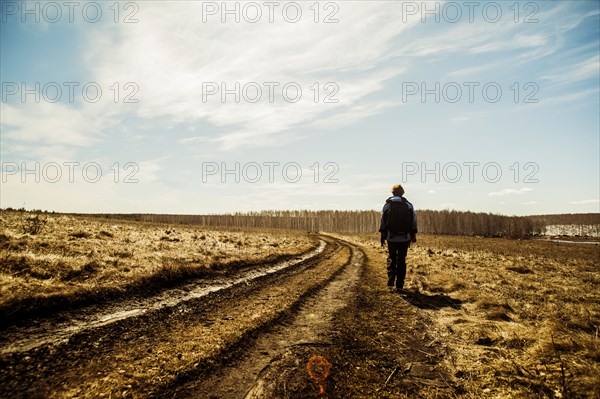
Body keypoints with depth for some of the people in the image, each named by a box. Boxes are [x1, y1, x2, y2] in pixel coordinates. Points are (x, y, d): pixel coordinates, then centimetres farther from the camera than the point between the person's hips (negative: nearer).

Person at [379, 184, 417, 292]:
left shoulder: (387, 205, 1)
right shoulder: (408, 205, 5)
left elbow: (383, 221, -1)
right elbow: (414, 220, 3)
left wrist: (382, 235, 4)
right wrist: (413, 235, 9)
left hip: (391, 237, 0)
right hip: (405, 238, 1)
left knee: (391, 258, 16)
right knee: (401, 260, 6)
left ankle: (391, 279, 4)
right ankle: (400, 285, 5)